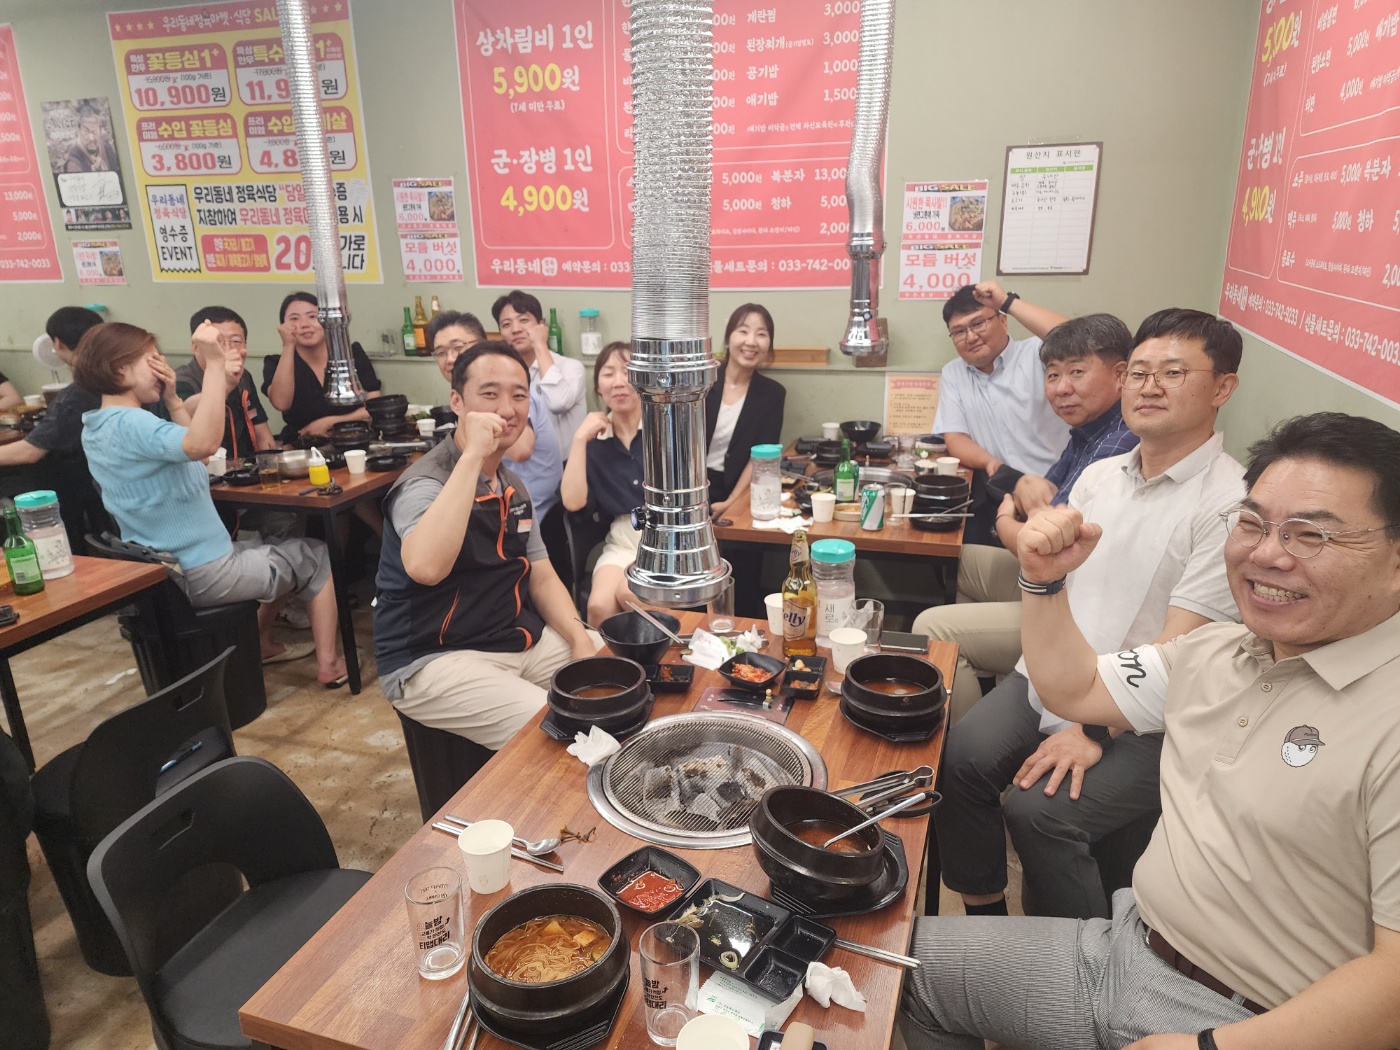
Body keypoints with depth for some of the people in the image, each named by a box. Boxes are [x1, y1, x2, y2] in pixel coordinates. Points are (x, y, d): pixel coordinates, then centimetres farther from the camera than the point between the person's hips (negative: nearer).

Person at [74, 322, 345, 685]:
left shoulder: (97, 428, 6)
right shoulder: (129, 423, -25)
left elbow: (187, 442, 15)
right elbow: (201, 444, -45)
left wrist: (171, 399, -1)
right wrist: (214, 365, -43)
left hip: (162, 570, 10)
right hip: (202, 576, -10)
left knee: (275, 547, 32)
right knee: (317, 556, 11)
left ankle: (261, 643, 36)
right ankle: (328, 664, 14)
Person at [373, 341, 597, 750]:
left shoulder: (513, 488, 9)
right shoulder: (425, 484, -17)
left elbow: (541, 578, 13)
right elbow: (425, 568, -39)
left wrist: (580, 639, -5)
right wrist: (472, 456, -36)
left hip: (520, 640, 8)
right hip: (433, 661, -8)